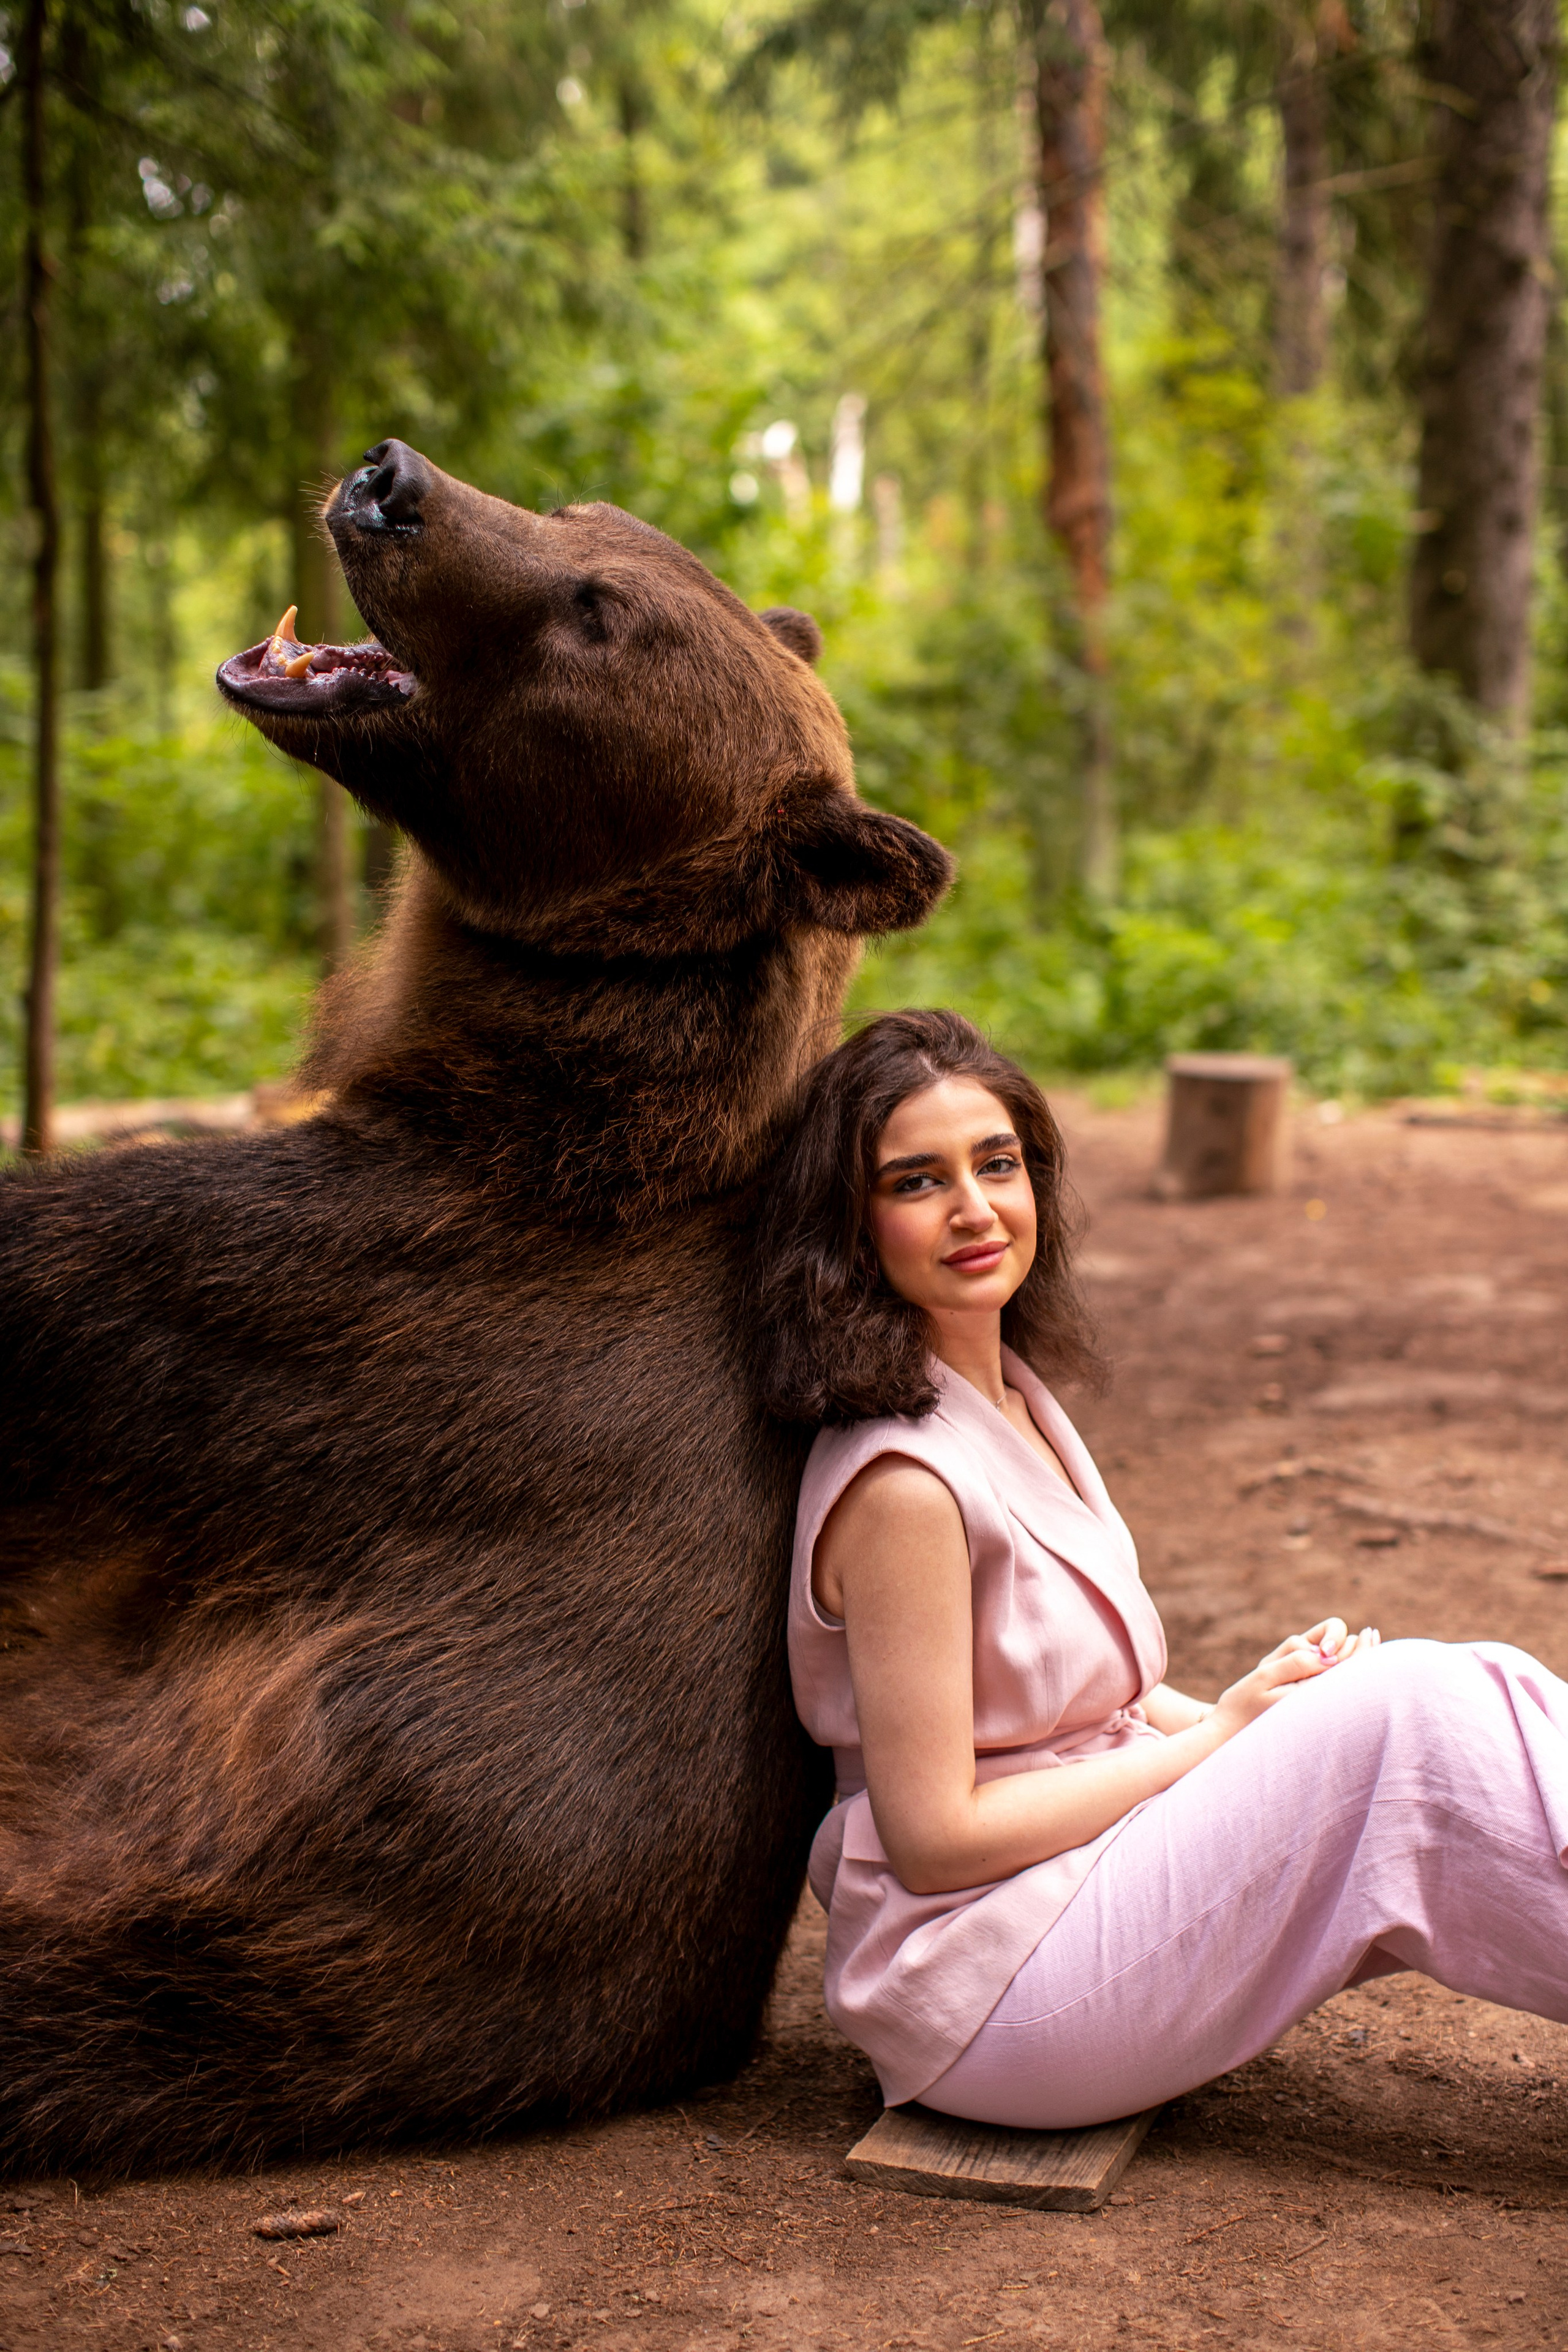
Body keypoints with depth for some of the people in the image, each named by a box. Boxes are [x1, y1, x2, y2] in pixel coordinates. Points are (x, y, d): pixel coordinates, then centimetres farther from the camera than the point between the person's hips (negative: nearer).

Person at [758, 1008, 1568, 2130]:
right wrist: (1222, 1734, -13)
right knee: (1413, 1715, -19)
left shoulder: (1020, 1400, 7)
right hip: (979, 1985, -8)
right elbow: (935, 1838, -20)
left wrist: (1263, 1701, -3)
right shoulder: (904, 1481, -22)